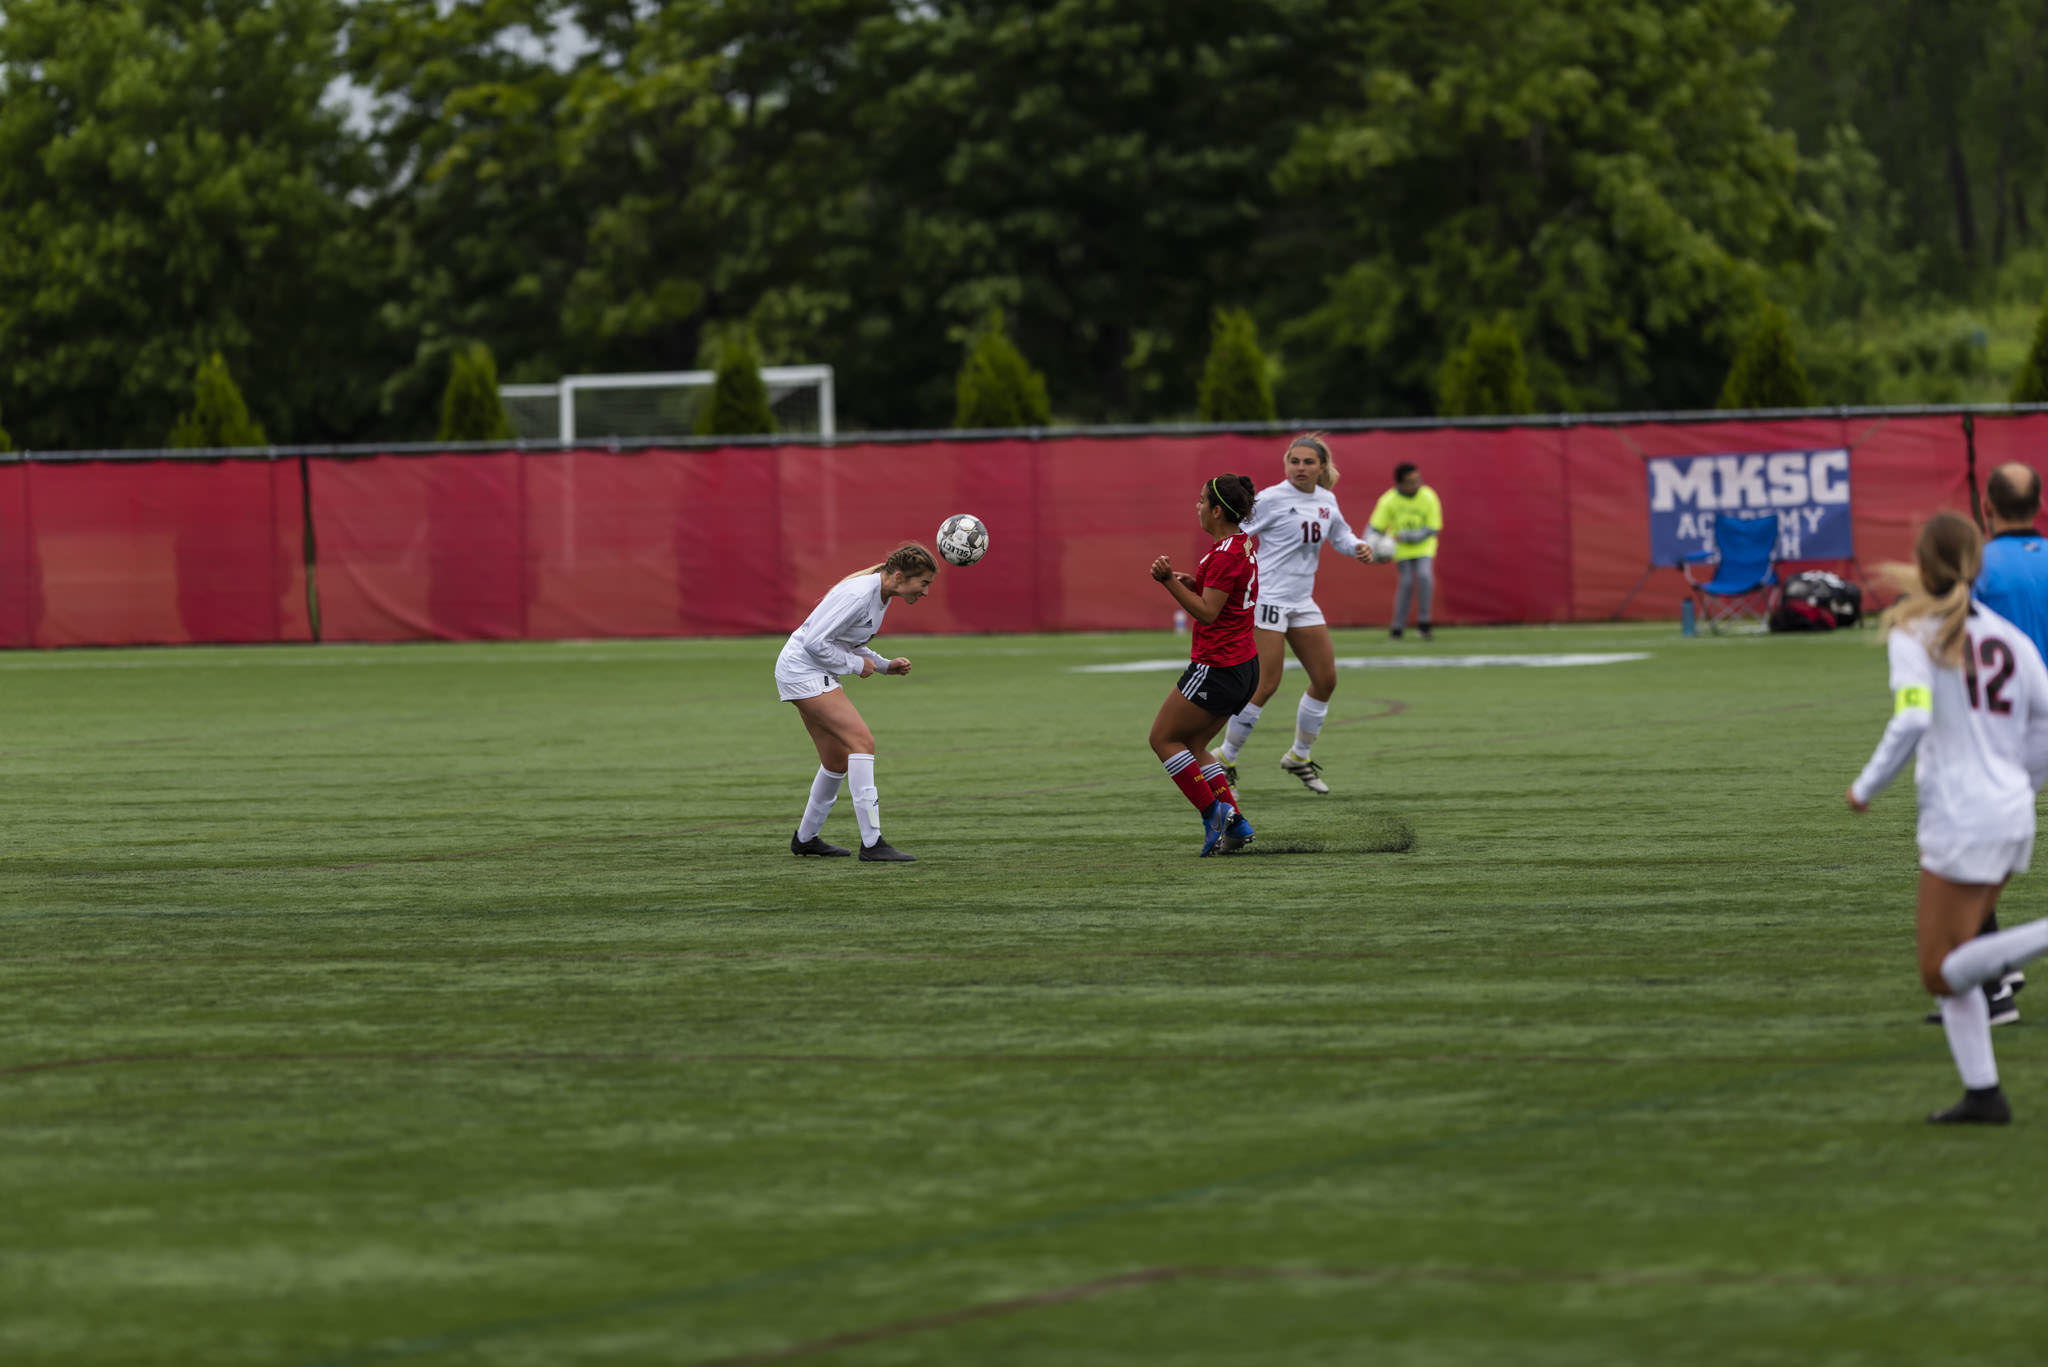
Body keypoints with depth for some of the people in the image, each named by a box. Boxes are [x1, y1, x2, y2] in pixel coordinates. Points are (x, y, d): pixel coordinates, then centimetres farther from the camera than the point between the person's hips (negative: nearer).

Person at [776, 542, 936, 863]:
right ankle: (871, 843, -22)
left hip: (813, 674, 10)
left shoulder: (881, 594, 8)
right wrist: (857, 664, -14)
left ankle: (805, 839, 31)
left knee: (838, 761, 14)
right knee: (862, 741, -19)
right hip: (803, 671, -10)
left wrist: (885, 665, 6)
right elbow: (815, 641, -24)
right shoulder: (859, 595, -23)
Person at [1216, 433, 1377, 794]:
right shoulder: (1271, 499, -13)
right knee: (1264, 686, -11)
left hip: (1302, 602, 8)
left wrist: (1359, 548, 4)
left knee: (1325, 679, 8)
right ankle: (1224, 760, 1)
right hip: (1267, 599, -8)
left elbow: (1339, 535, 26)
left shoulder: (1326, 500, 8)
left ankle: (1299, 757, 25)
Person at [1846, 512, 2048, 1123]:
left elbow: (1911, 722, -21)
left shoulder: (1915, 634, -7)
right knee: (1947, 958, 16)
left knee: (1943, 974, -2)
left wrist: (1867, 786, -7)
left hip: (1961, 819, -7)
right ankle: (1982, 1094, 8)